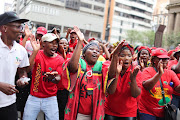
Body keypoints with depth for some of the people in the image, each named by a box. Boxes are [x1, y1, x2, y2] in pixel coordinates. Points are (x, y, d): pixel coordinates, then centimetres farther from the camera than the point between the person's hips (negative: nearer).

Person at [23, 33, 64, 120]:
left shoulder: (60, 59, -4)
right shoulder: (37, 54, -4)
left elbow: (58, 79, -8)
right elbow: (27, 69, -20)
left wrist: (53, 78, -31)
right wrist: (35, 51, -28)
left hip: (50, 99, 0)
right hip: (33, 97, 0)